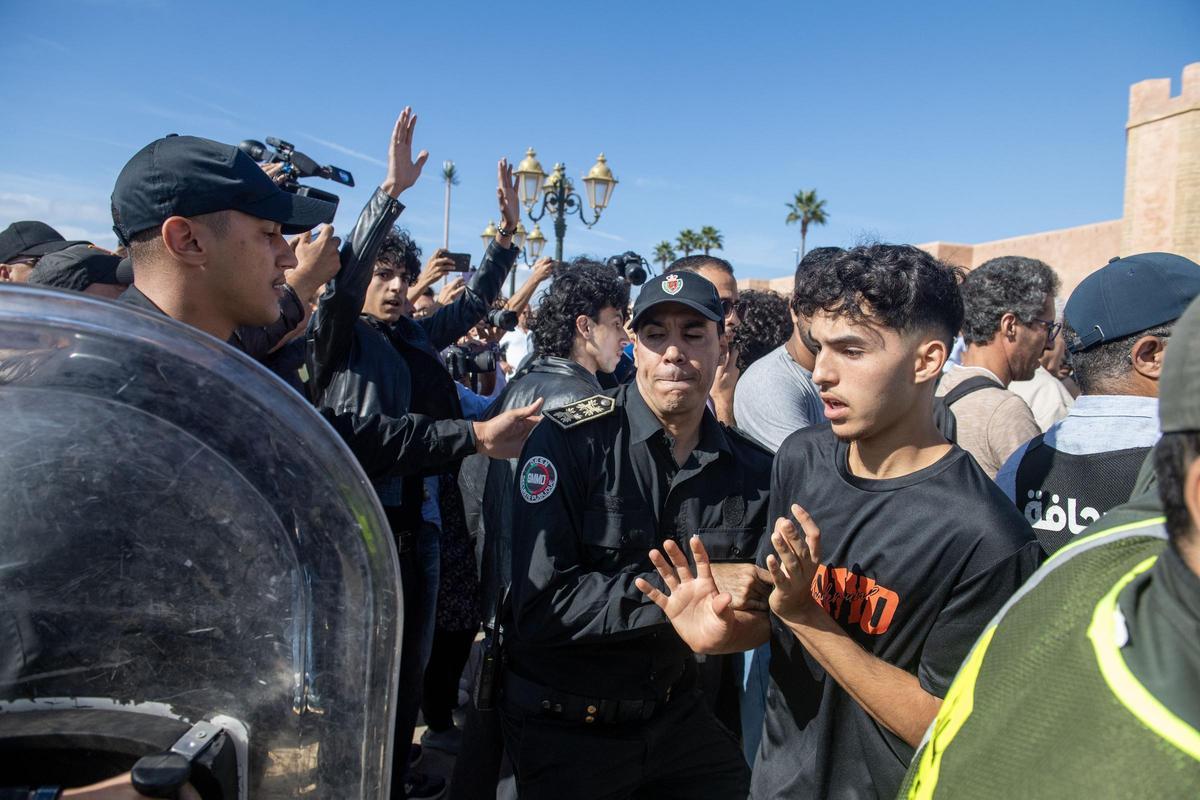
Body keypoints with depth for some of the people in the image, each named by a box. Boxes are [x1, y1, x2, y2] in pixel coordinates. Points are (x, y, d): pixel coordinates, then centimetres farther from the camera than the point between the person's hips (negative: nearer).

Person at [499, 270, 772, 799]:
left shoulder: (751, 468, -5)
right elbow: (542, 603, -26)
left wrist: (733, 624, -20)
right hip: (563, 727, -3)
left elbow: (758, 605, 3)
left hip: (676, 712, 4)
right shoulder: (569, 441, -20)